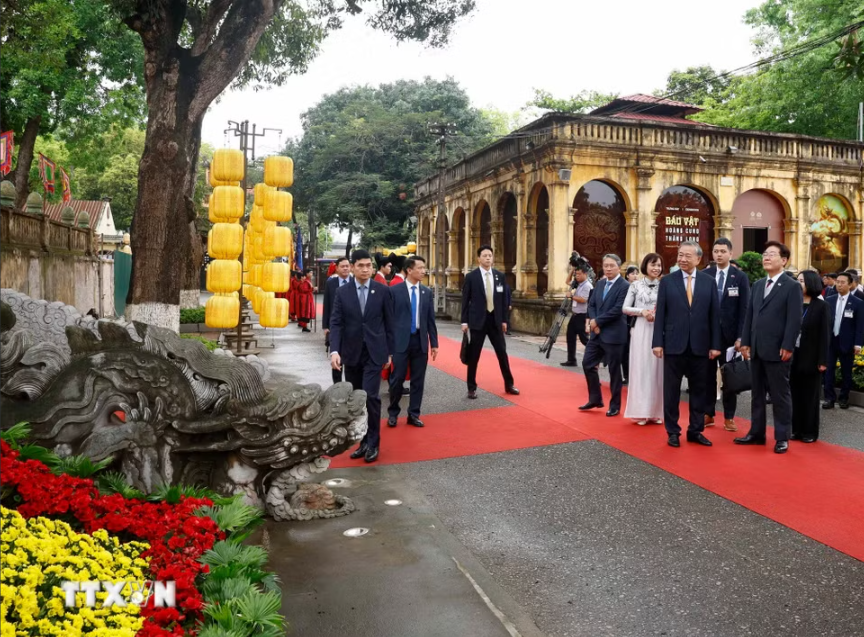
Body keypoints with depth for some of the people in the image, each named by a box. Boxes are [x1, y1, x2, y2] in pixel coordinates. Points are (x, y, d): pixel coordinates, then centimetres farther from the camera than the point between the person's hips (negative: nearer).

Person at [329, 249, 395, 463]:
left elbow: (389, 323, 4)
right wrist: (334, 350, -16)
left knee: (370, 396, -12)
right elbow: (335, 323, -3)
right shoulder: (342, 292, 2)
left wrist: (390, 352, 4)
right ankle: (364, 441, 21)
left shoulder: (383, 291, 0)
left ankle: (373, 443, 2)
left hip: (374, 353, -2)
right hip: (351, 354, 2)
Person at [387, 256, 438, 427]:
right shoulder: (395, 290, -4)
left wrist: (434, 343, 6)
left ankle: (413, 414, 19)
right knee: (397, 379, 2)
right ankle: (393, 413, 21)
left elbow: (431, 320, 9)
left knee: (418, 380, 7)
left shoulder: (427, 292, 7)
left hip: (420, 341, 3)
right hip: (401, 341, -3)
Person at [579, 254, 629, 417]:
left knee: (614, 370, 4)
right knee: (587, 363, 9)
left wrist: (597, 321, -14)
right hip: (597, 333, 7)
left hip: (614, 335, -7)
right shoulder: (600, 283, 11)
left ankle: (615, 405, 17)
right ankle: (595, 399, 24)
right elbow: (591, 304, 9)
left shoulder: (624, 286, -13)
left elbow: (617, 310, -20)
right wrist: (593, 324, -7)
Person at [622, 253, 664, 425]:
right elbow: (625, 308, 2)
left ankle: (655, 411, 14)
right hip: (641, 330, -2)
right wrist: (642, 312, -12)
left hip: (659, 331, 2)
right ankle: (640, 411, 5)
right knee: (640, 368, -1)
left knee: (657, 369, 5)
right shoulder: (636, 285, 3)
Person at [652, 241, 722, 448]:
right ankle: (673, 431, 16)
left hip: (700, 345, 1)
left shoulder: (709, 282, 5)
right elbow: (660, 314, -1)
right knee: (671, 390, 5)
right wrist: (658, 342, -7)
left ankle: (696, 430, 21)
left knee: (699, 390, 9)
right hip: (674, 344, -1)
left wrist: (715, 345, -1)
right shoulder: (667, 281, 1)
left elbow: (714, 315, 4)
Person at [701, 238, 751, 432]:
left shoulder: (740, 277, 0)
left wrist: (740, 336, -10)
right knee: (708, 375, 7)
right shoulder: (704, 275, 3)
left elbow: (744, 309, -3)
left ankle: (729, 417, 15)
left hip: (729, 334, -1)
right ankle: (708, 414, 18)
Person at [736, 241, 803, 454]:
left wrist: (787, 347, -17)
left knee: (780, 395, 2)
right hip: (756, 349, 6)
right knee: (757, 393, 12)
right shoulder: (757, 285, 15)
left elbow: (795, 320, -11)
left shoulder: (792, 287, -4)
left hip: (777, 351, -6)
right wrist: (745, 342, 8)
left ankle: (782, 437, 11)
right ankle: (756, 433, 22)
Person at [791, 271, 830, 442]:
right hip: (793, 356, 3)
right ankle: (796, 429, 17)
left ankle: (810, 431, 15)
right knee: (795, 394, 8)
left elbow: (824, 334, -6)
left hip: (810, 357, -3)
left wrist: (823, 360, -10)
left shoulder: (821, 306, -4)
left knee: (809, 395, 6)